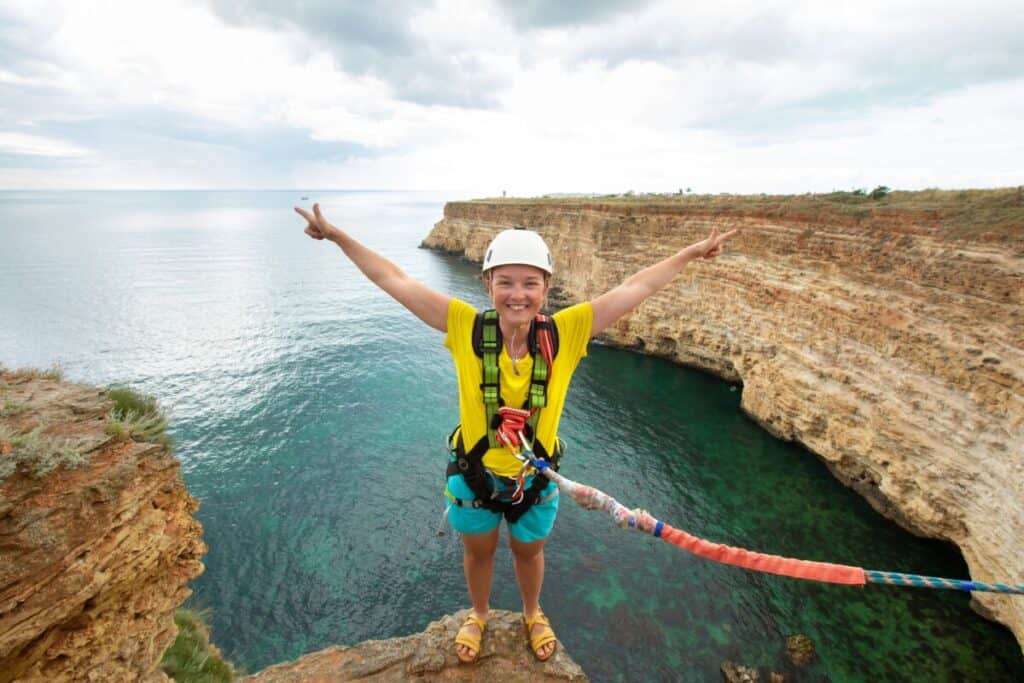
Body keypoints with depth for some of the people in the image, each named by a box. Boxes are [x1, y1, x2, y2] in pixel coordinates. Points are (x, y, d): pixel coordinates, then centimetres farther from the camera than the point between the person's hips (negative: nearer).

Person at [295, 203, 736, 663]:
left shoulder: (565, 333, -20)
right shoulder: (467, 328, -22)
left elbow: (634, 288, -14)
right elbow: (396, 282, -18)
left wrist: (689, 254, -7)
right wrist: (338, 237, -14)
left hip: (535, 476, 1)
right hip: (473, 473, 0)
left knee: (529, 551, 28)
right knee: (478, 552, 27)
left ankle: (533, 615, 61)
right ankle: (478, 616, 60)